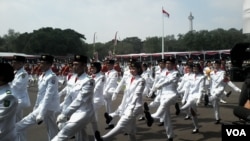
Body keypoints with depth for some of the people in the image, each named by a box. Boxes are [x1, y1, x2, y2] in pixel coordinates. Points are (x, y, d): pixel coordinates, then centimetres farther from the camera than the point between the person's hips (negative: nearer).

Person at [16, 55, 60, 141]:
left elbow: (48, 96, -21)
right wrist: (35, 108, 20)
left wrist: (41, 114, -24)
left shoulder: (52, 77, -15)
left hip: (48, 108, -9)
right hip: (42, 107, 9)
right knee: (53, 133, 15)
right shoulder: (41, 77, 12)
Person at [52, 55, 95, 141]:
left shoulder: (88, 81, -19)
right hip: (75, 113, 8)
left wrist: (64, 114, -27)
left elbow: (80, 100, -25)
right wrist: (64, 113, -1)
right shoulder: (72, 78, 4)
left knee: (63, 134, -21)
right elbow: (69, 97, 7)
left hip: (84, 113, -8)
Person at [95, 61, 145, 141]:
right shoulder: (128, 80, 13)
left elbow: (137, 95, -15)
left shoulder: (141, 80, -6)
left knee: (121, 124, -23)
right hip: (127, 106, 8)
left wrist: (131, 108, -23)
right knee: (130, 130, 13)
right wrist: (122, 107, 12)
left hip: (134, 107, -7)